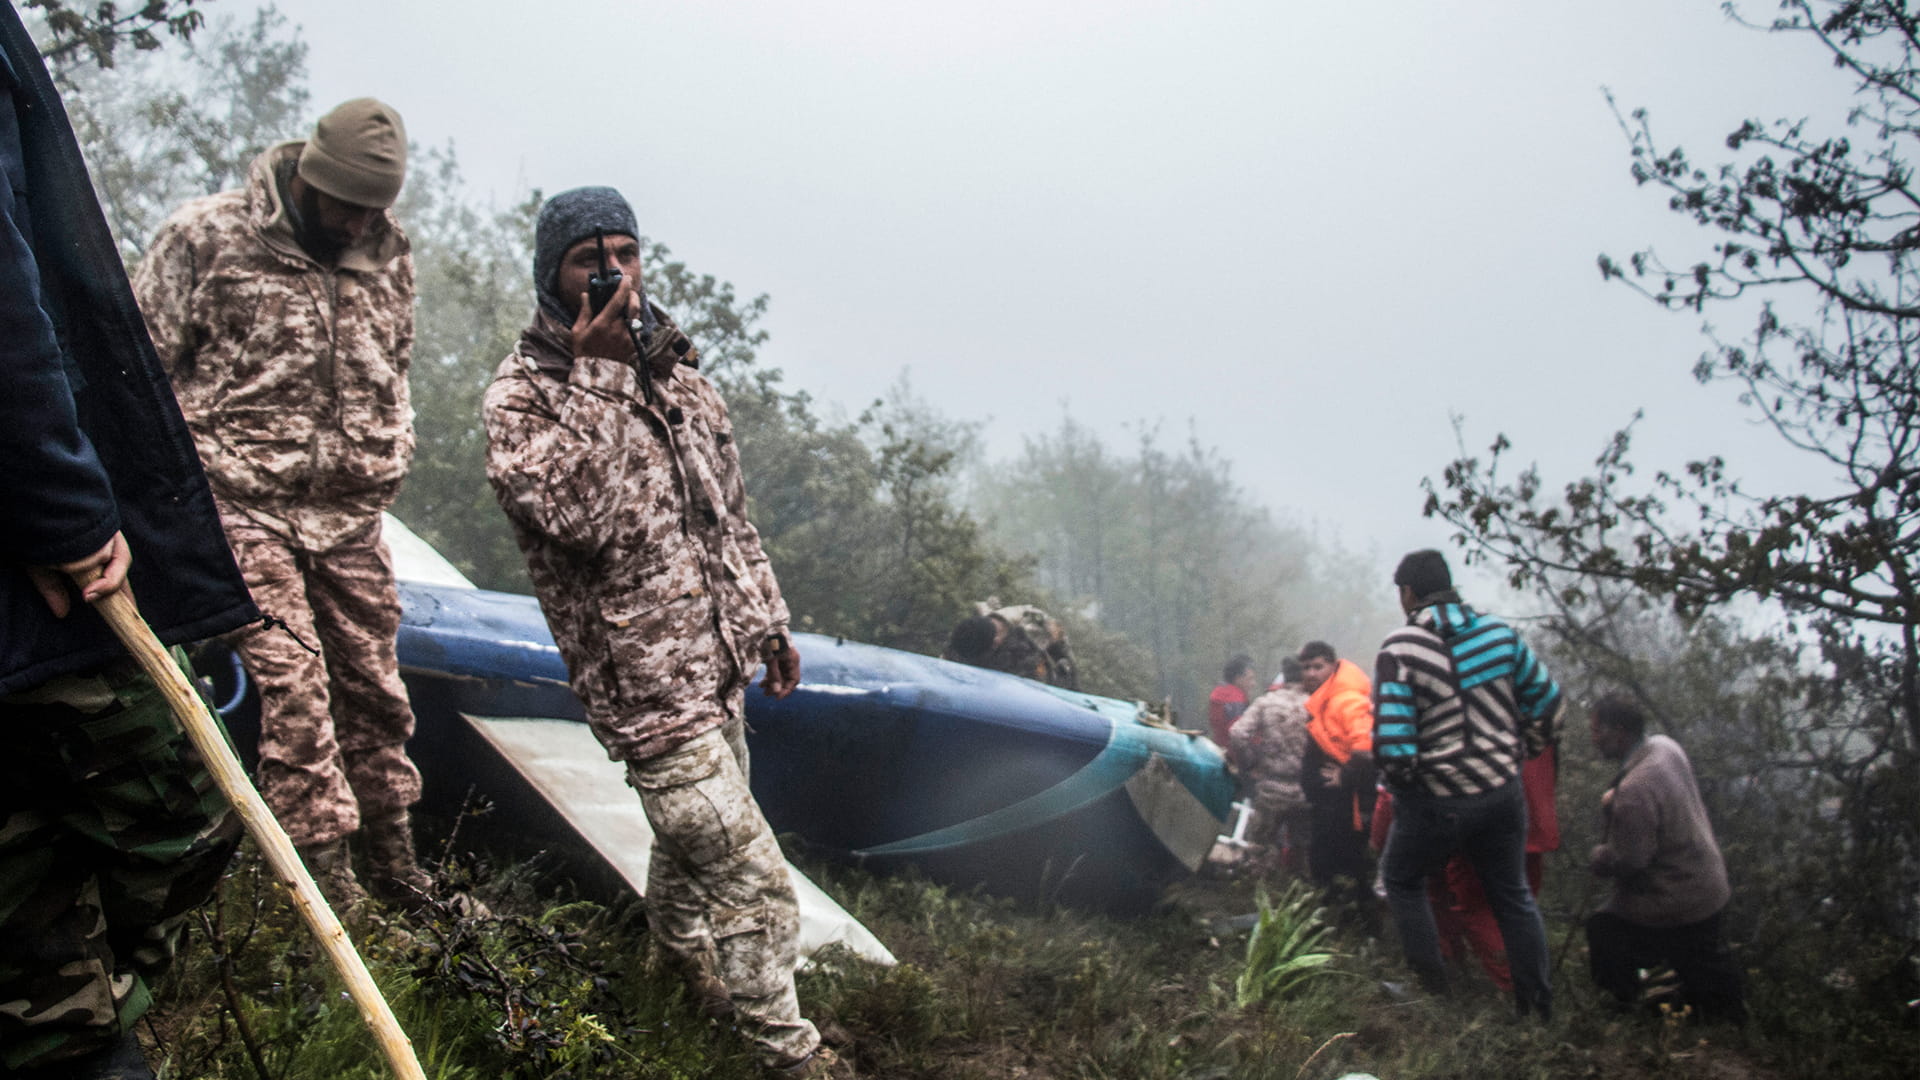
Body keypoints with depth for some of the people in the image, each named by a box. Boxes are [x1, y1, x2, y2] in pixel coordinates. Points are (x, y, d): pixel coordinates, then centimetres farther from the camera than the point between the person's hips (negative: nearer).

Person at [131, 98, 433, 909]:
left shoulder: (386, 252, 9)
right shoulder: (206, 236, -5)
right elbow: (143, 361, -2)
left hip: (351, 512, 4)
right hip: (244, 505, -4)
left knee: (372, 680, 8)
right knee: (290, 679, -10)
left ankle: (393, 855, 21)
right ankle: (326, 871, -2)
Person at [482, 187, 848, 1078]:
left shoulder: (677, 371, 9)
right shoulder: (520, 395, -11)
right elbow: (582, 517, -28)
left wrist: (768, 621, 19)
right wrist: (598, 375, -26)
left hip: (721, 661, 7)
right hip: (646, 684, -7)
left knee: (694, 835, 25)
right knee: (751, 877, -6)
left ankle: (684, 955, 50)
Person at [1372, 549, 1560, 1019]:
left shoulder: (1401, 650, -16)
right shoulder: (1500, 633, -1)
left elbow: (1392, 740, -20)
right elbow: (1547, 703, 7)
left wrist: (1400, 781, -1)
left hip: (1436, 803, -4)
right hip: (1503, 794, 4)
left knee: (1401, 879, 20)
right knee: (1513, 896, 19)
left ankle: (1432, 986, 19)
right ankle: (1538, 1004, 25)